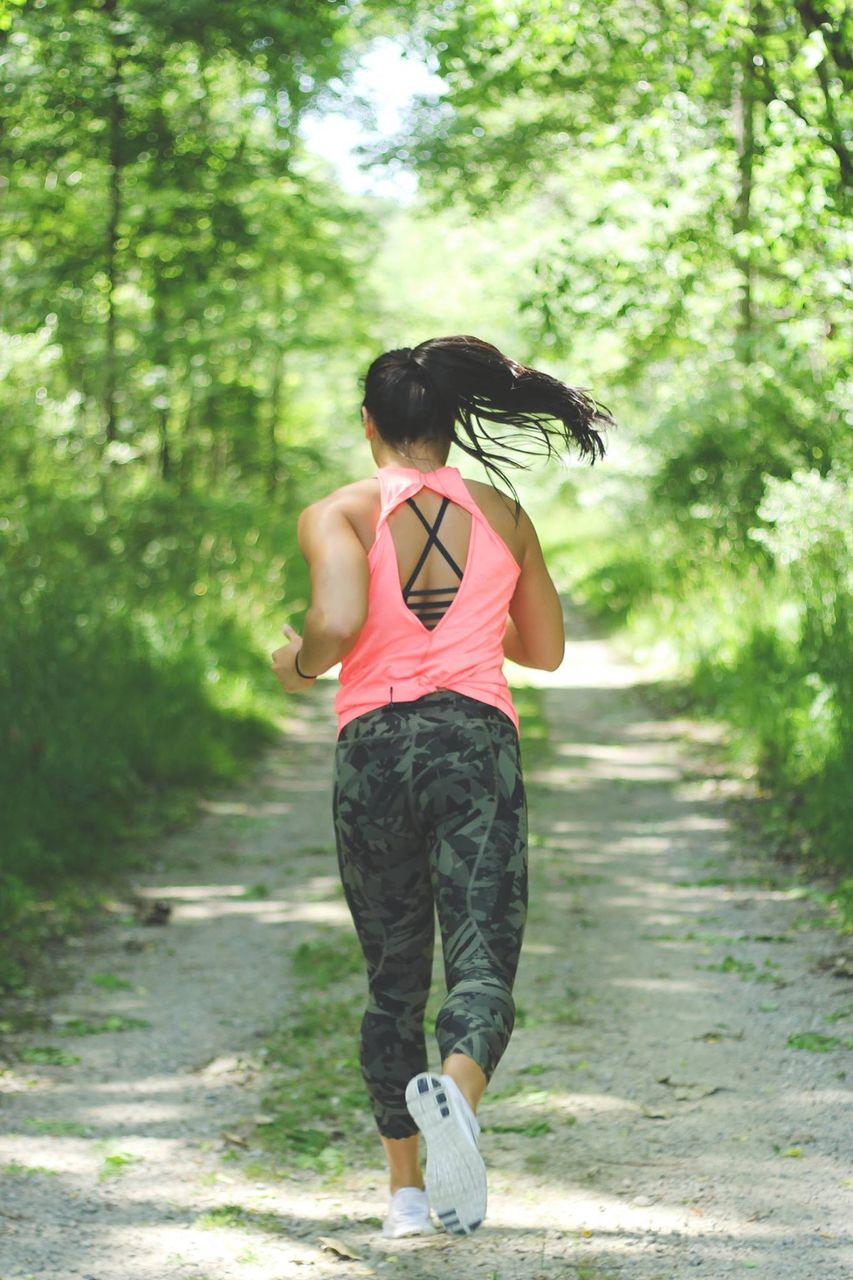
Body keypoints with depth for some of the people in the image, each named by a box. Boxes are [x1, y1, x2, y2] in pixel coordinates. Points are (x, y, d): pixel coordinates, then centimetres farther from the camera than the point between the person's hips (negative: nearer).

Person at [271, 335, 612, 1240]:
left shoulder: (337, 515, 1)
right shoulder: (502, 515, 11)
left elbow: (338, 622, -18)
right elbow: (546, 650, 19)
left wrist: (299, 665, 3)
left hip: (374, 748, 0)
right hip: (478, 740, 0)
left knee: (393, 979, 14)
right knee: (482, 967, -8)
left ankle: (406, 1189, 19)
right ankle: (452, 1094, -40)